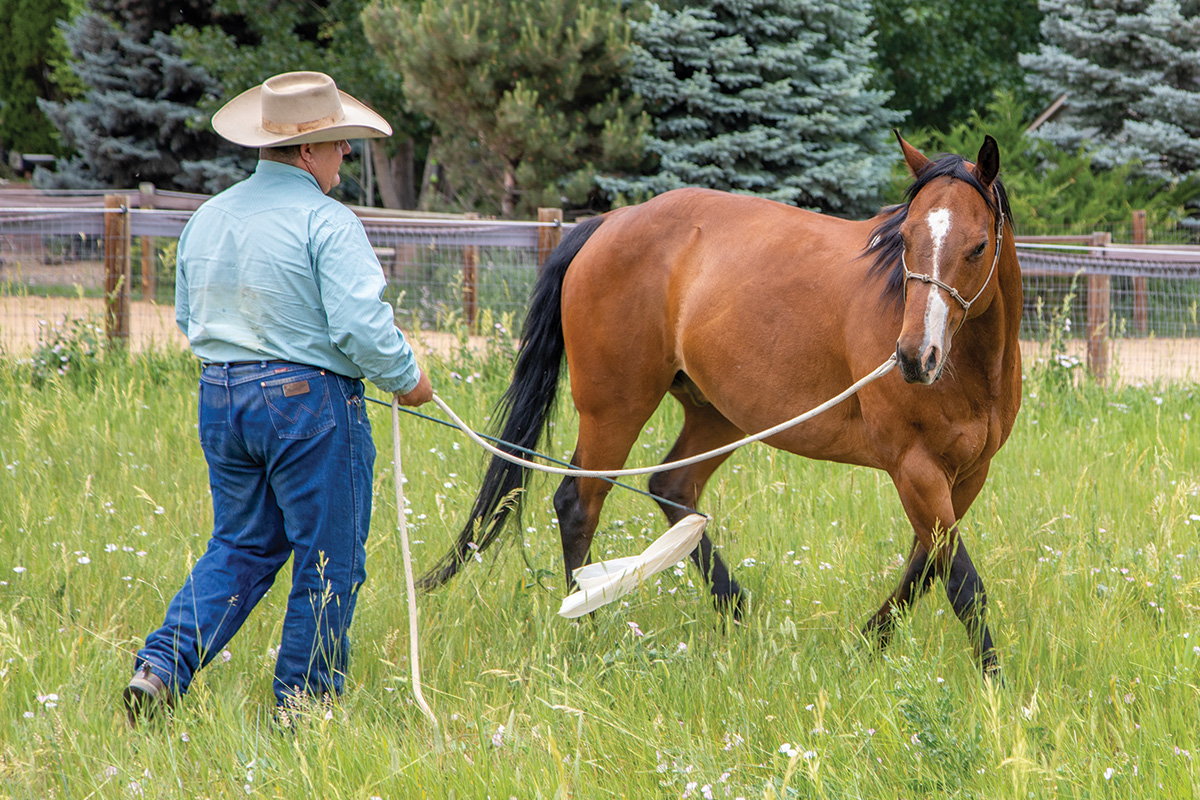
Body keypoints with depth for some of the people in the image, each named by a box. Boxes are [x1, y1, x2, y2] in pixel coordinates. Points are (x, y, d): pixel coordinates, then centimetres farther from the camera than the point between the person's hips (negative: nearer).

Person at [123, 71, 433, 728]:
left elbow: (189, 317, 18)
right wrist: (406, 379, -4)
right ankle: (303, 699, 12)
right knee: (328, 561, 6)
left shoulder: (208, 217, 8)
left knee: (239, 549, 17)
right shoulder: (326, 222, -15)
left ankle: (159, 670, 3)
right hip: (310, 401, -7)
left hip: (219, 397, 7)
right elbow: (362, 325, -20)